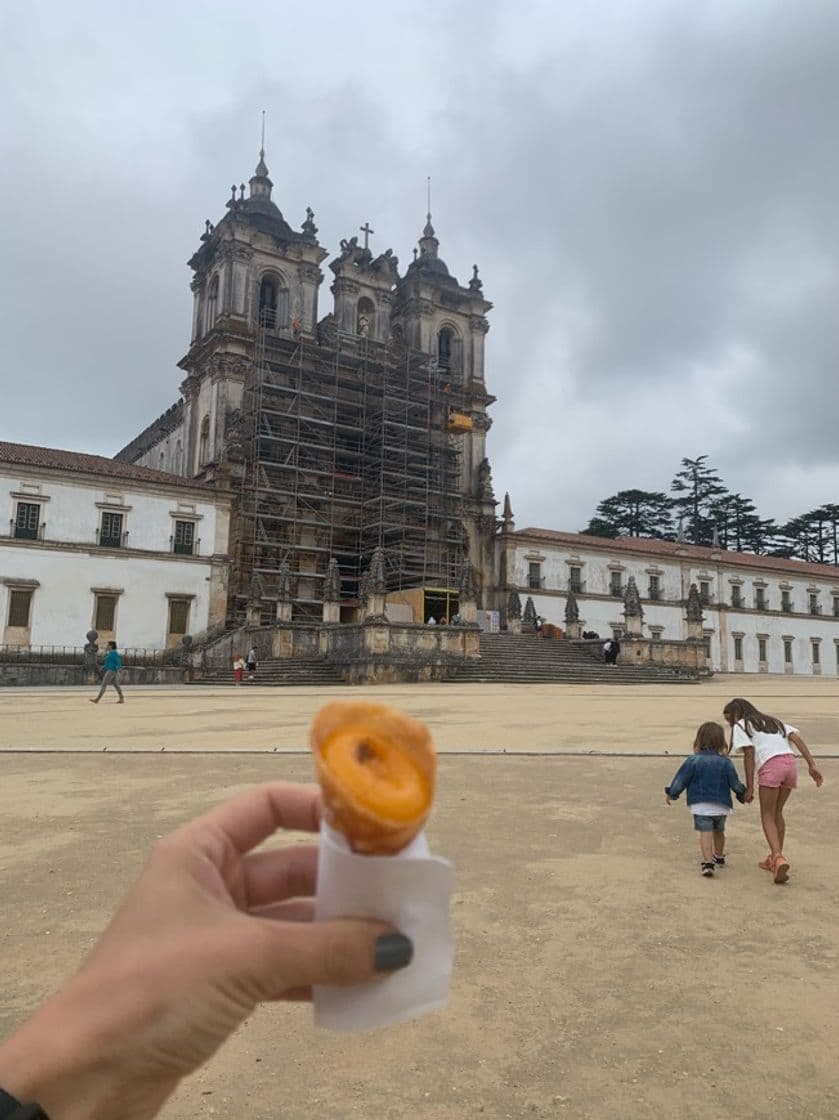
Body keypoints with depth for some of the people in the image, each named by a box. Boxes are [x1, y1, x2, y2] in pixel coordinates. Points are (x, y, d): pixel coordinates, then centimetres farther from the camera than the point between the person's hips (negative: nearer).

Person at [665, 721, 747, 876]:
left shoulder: (693, 760, -7)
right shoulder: (726, 762, -1)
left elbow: (680, 780, -3)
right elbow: (735, 783, 5)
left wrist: (671, 794, 11)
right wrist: (743, 794, 26)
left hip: (701, 805, -3)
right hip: (721, 805, 4)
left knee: (705, 832, -7)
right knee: (719, 831, 23)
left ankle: (708, 862, -21)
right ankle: (719, 857, 42)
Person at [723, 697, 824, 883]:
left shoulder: (741, 726, 11)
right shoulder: (774, 721, 30)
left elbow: (749, 754, -1)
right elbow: (797, 739, 15)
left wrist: (749, 787, -1)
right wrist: (812, 766, 6)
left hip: (770, 767, -6)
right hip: (791, 764, 6)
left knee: (767, 816, 4)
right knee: (777, 813, 21)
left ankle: (778, 858, -15)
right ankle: (776, 858, 26)